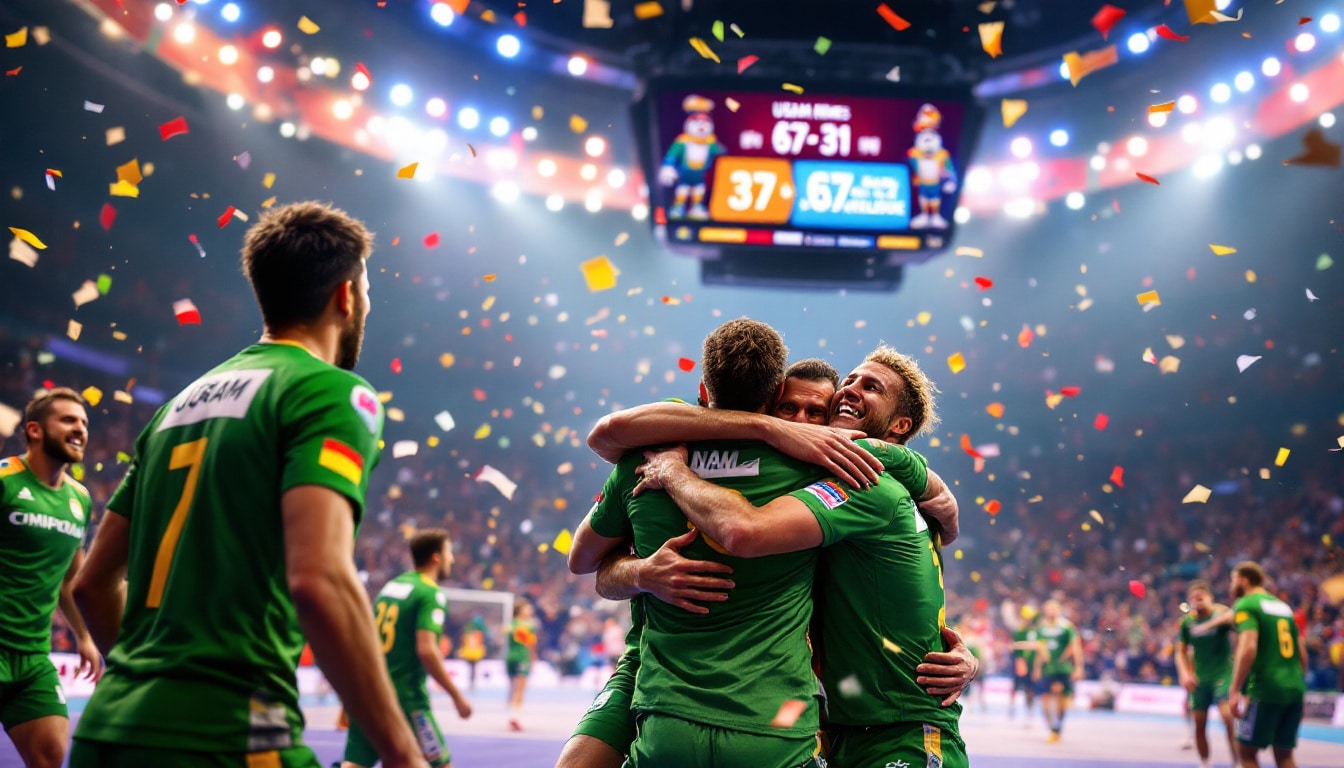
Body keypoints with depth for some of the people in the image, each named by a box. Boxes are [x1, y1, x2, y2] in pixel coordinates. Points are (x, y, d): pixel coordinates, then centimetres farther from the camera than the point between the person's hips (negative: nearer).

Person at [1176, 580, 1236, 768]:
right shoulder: (1187, 622, 0)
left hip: (1223, 673, -4)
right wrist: (1184, 673, -6)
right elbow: (1181, 651, 10)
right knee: (1199, 724, 7)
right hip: (1199, 679, 4)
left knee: (1228, 717, -21)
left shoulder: (1221, 613, -12)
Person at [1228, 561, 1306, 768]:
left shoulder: (1245, 605, -4)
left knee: (1246, 750, 3)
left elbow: (1248, 648, -19)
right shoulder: (1283, 606, 19)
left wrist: (1235, 691, -18)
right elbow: (1302, 654, 21)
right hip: (1294, 689, 7)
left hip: (1264, 691, -7)